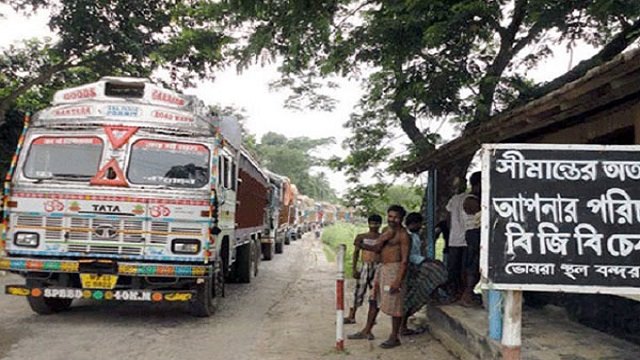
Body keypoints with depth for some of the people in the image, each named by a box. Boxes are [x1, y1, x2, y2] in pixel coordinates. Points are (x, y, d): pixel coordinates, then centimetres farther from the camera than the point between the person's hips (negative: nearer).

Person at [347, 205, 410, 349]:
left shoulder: (403, 234, -12)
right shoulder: (387, 231, 15)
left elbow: (405, 259, -16)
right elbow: (377, 248, 10)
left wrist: (398, 280, -22)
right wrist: (362, 245, -10)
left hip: (394, 268, -9)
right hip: (382, 267, 9)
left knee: (394, 303, -3)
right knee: (374, 300, 15)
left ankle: (394, 337, 8)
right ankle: (366, 331, 26)